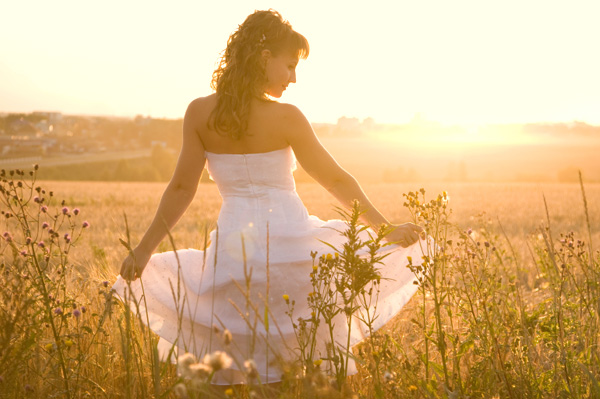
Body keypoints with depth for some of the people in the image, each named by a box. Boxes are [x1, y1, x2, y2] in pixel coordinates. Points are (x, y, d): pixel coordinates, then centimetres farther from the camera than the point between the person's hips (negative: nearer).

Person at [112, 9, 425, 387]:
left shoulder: (199, 113, -3)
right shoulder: (286, 117, -10)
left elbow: (182, 188, -1)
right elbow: (337, 180, -3)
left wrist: (144, 249, 8)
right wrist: (386, 229, 6)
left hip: (235, 250, 2)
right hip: (291, 244, -2)